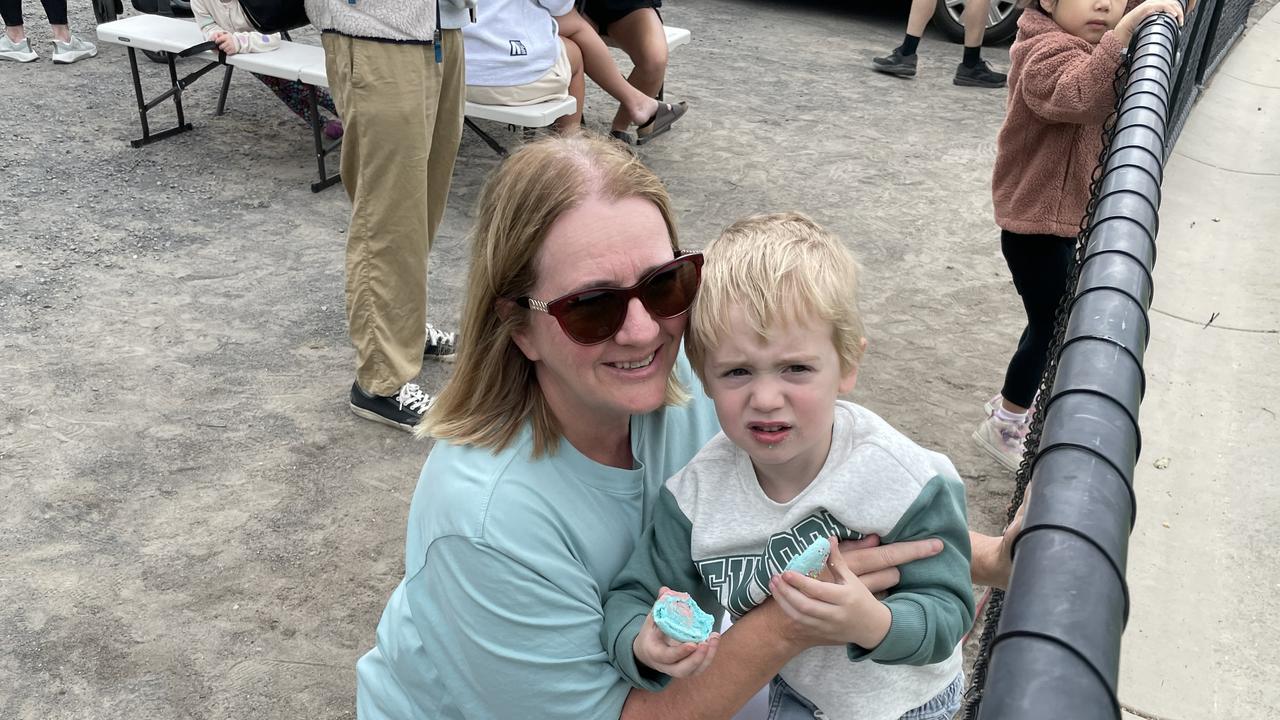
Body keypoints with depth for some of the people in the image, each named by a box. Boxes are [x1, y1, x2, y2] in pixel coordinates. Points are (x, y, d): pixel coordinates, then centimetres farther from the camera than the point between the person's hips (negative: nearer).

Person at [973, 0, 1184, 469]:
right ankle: (1003, 427, 17)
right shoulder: (1049, 52, -23)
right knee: (1050, 325, 1)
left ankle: (1016, 400, 39)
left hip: (1064, 215, 10)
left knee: (1054, 319, 21)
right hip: (1037, 223, -10)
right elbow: (1079, 97, -41)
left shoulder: (1087, 48, 10)